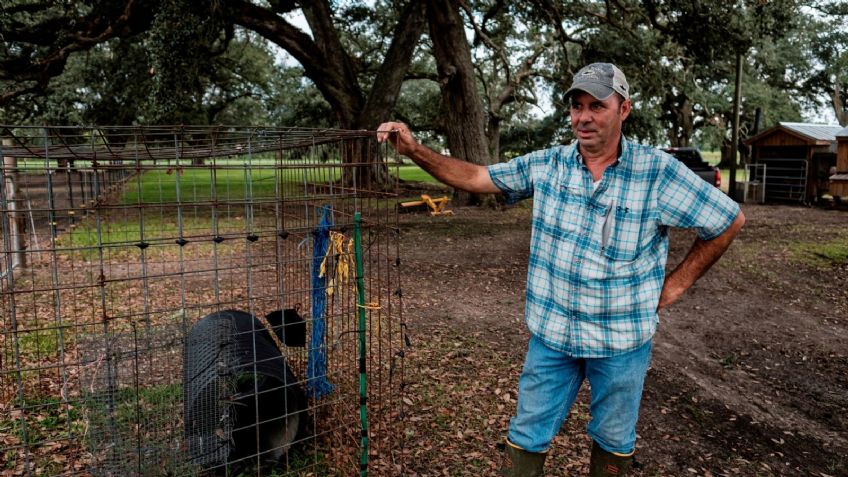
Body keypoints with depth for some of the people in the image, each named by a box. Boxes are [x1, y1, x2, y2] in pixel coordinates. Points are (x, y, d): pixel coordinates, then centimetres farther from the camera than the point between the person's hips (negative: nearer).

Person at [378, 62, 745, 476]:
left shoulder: (659, 172, -13)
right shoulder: (547, 165, -4)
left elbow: (729, 220, -3)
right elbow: (476, 177, -2)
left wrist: (678, 282, -4)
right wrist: (414, 150, -13)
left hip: (622, 338, -2)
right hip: (551, 332, 2)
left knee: (614, 441, 20)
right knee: (528, 436, 14)